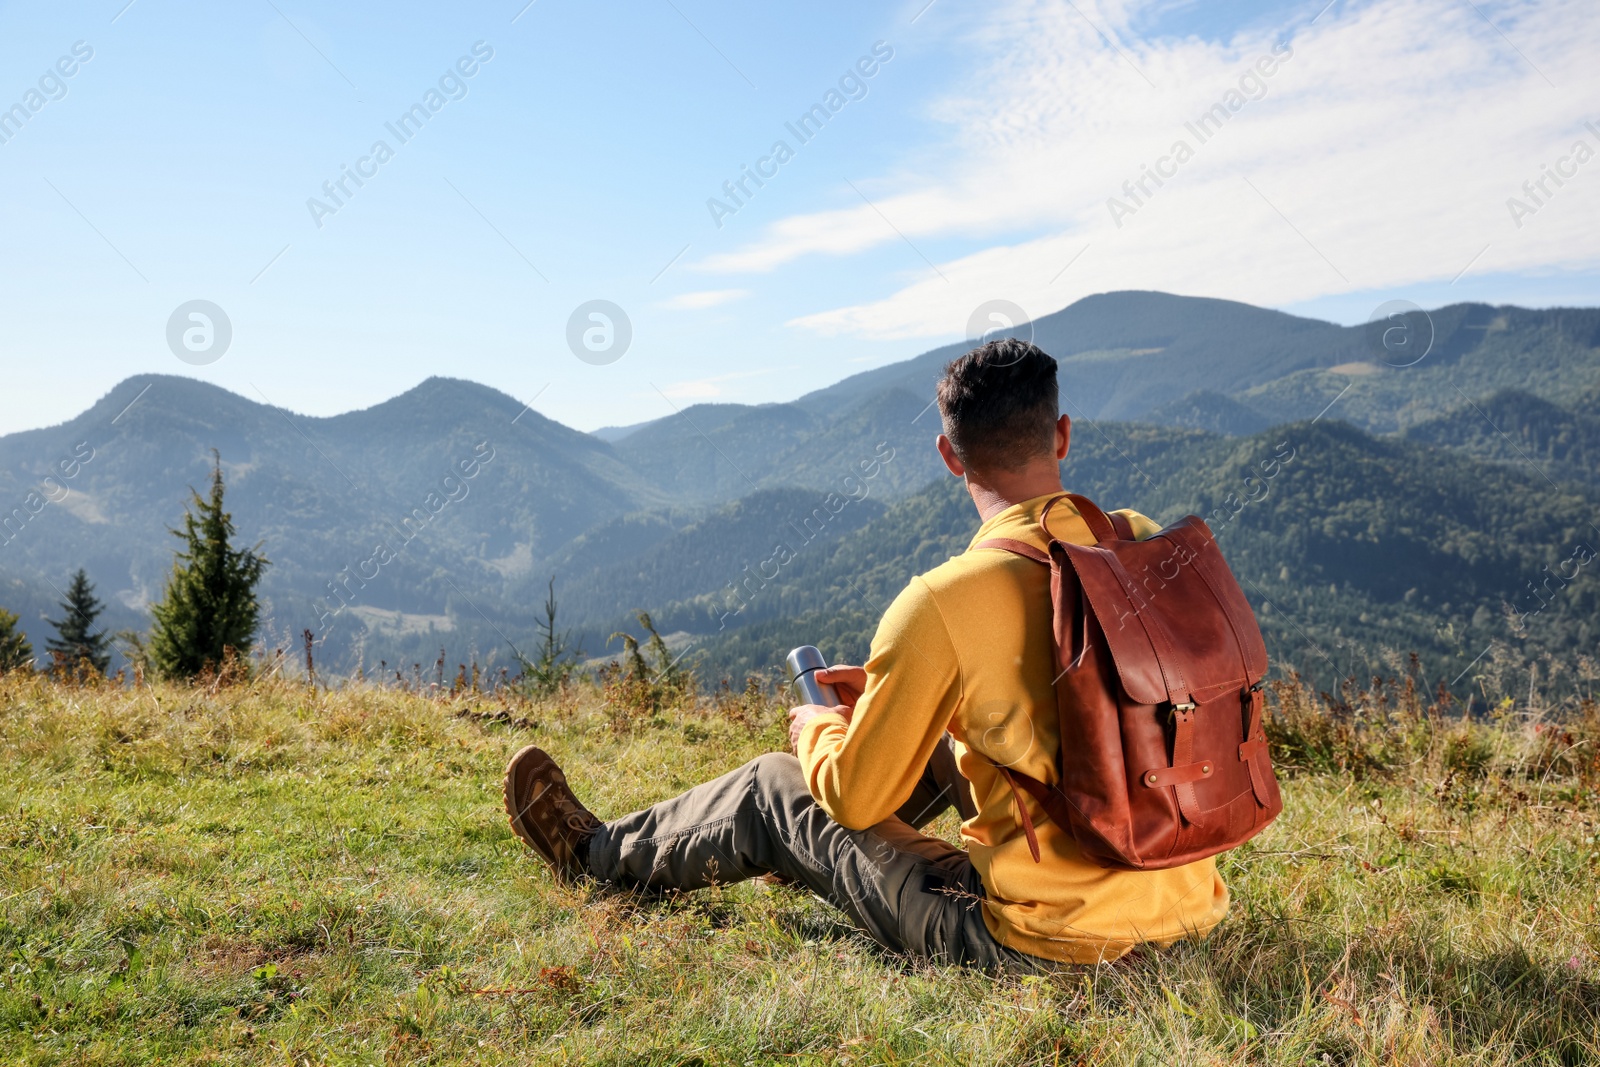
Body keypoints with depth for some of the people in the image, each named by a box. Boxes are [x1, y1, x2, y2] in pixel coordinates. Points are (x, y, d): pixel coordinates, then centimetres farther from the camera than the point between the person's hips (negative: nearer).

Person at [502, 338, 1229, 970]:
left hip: (1046, 943, -6)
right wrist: (900, 688, 17)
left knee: (774, 793, 10)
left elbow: (853, 797, -11)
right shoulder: (1147, 545, -2)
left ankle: (597, 855, 37)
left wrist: (817, 727, 12)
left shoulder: (943, 602, -21)